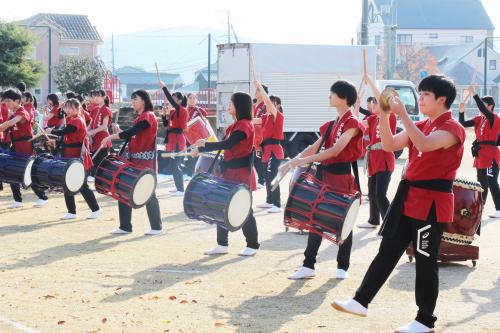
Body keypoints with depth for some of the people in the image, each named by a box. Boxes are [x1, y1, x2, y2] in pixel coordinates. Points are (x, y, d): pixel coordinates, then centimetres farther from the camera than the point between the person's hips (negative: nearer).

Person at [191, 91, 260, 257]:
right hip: (230, 172, 9)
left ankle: (252, 245, 8)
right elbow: (225, 145, 16)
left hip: (241, 174, -9)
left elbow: (227, 144, -26)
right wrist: (200, 150, 10)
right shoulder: (235, 125, 15)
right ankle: (222, 244, 14)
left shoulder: (245, 125, -15)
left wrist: (205, 144, -18)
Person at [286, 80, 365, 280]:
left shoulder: (352, 123, -12)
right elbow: (314, 147, 16)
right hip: (325, 175, 8)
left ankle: (342, 268, 12)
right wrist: (293, 161, 4)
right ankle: (308, 266, 7)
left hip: (343, 176, -8)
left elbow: (335, 150, -21)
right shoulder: (332, 125, 15)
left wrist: (306, 160, -24)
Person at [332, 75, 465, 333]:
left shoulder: (453, 128, -12)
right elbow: (389, 145, 10)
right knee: (387, 251, 9)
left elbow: (425, 144, -30)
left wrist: (402, 113, -30)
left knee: (425, 261, 0)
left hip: (432, 203, -8)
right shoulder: (420, 126, 15)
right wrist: (383, 114, -3)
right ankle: (361, 301, 13)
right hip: (408, 196, 8)